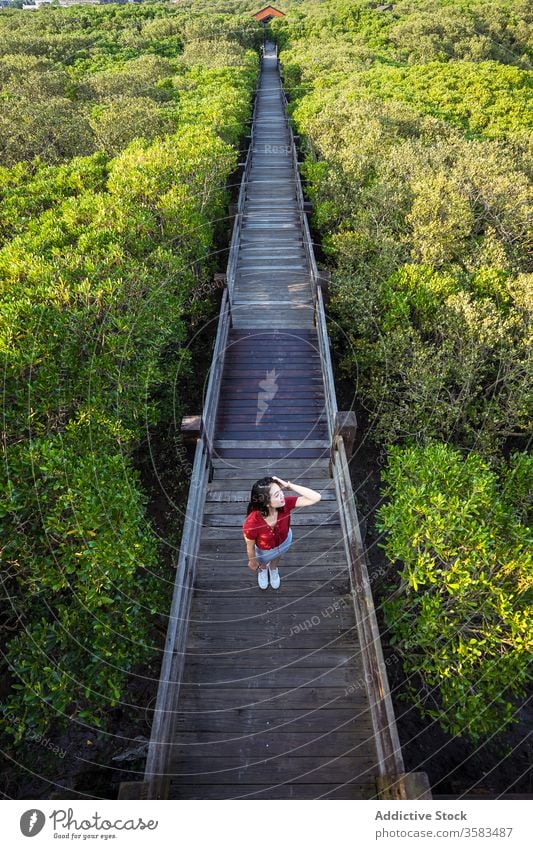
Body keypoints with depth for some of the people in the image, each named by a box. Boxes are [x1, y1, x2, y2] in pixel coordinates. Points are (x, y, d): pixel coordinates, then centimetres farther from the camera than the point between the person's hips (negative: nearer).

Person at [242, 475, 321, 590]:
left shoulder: (285, 504, -38)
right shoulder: (251, 524, -45)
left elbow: (316, 498, -43)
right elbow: (250, 546, -24)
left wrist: (289, 485, -49)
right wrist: (252, 561, -4)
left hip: (284, 541, 3)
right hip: (264, 551, -2)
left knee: (276, 559, 38)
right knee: (263, 563, 35)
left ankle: (273, 569, 74)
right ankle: (263, 570, 72)